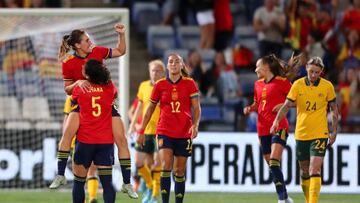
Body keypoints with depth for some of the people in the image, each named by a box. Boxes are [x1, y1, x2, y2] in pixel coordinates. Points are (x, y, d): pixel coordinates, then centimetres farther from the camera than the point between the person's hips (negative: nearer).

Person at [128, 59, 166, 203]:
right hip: (146, 131, 4)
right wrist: (133, 125, 17)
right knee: (139, 162, 1)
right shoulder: (144, 86, 9)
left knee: (157, 164, -7)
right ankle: (150, 187, 26)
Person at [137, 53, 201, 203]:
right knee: (166, 166, -18)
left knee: (179, 171, 5)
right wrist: (141, 131, 9)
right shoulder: (160, 85, 3)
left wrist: (195, 125, -20)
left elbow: (196, 108, -2)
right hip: (164, 131, -1)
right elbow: (150, 109, 10)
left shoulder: (189, 84, 1)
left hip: (184, 133, 1)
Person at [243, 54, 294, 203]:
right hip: (263, 129, 7)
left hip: (279, 127, -7)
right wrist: (250, 108, 5)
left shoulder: (282, 82, -6)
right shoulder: (258, 85, 13)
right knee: (271, 166, 7)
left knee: (274, 162, -21)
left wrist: (284, 105, -18)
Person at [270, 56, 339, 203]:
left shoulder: (327, 86, -3)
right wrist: (277, 120, -20)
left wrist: (334, 132, 6)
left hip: (320, 134, -2)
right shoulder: (298, 85, -2)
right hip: (301, 134, 2)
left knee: (315, 169, -16)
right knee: (304, 171, 10)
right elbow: (287, 105, -3)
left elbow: (334, 109, 8)